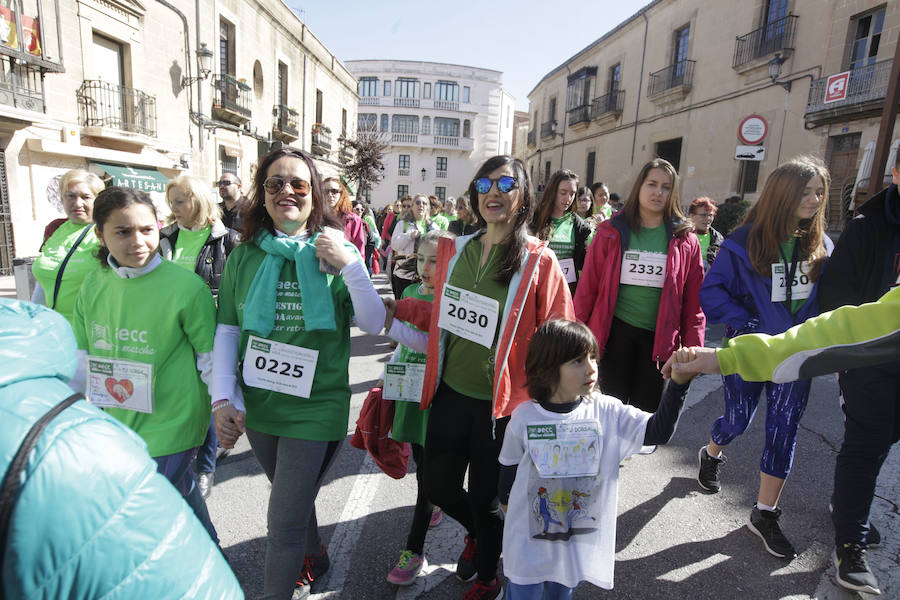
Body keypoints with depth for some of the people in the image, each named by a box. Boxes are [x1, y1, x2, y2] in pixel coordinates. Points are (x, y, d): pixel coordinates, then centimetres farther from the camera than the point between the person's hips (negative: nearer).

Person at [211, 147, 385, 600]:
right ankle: (314, 558, 53)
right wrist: (223, 400, -7)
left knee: (284, 523, 1)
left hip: (315, 408, -4)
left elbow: (374, 324, -9)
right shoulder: (244, 256, 0)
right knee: (294, 498, 25)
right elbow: (226, 333, 2)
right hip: (256, 407, 4)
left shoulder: (336, 252, -6)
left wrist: (350, 266, -22)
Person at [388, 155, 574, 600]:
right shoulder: (454, 250, 3)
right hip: (450, 394, 5)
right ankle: (480, 532, 53)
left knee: (485, 497, 13)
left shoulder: (539, 261, -11)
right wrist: (398, 308, 4)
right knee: (438, 486, 17)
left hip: (501, 404, -4)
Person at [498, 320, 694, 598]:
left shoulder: (607, 413, -13)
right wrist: (508, 507, 9)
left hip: (581, 540, 2)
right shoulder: (524, 418, -17)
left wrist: (678, 384, -32)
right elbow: (509, 470, -2)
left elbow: (657, 431, -20)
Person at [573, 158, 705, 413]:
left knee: (646, 410, 11)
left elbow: (693, 300, 5)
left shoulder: (685, 240, 2)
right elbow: (587, 287, -1)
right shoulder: (612, 232, -2)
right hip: (616, 332, -1)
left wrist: (693, 348, 2)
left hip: (660, 339, 1)